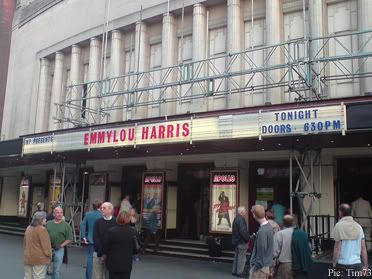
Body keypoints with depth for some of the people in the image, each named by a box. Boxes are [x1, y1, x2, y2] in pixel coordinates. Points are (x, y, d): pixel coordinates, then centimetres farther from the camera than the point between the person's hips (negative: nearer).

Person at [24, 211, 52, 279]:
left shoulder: (28, 228, 9)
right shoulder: (42, 229, -18)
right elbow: (46, 245, -16)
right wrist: (49, 255, -4)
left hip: (28, 258, 8)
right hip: (39, 258, -8)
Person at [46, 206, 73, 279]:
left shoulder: (66, 225, -1)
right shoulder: (48, 224, 7)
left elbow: (69, 239, -3)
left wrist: (61, 245, -14)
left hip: (59, 249, -2)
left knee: (57, 270, 7)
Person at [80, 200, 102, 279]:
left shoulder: (88, 214, 0)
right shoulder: (102, 215, -14)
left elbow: (82, 225, 0)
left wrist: (84, 237, 4)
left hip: (90, 240, 4)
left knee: (90, 258, 11)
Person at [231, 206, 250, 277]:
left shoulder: (236, 218, 13)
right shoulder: (241, 219, -20)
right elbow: (243, 231, -28)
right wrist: (247, 238, -15)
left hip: (237, 241, 10)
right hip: (242, 242, -10)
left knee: (237, 257, 18)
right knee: (242, 258, -1)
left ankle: (235, 271, 25)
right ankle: (239, 272, 5)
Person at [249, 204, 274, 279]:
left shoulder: (262, 231, -23)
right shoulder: (269, 226, 4)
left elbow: (261, 251, -21)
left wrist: (256, 267, -13)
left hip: (260, 266, -9)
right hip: (267, 265, 9)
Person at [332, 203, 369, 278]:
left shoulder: (339, 226, -10)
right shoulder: (358, 226, 5)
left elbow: (337, 248, -12)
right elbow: (363, 248, 6)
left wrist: (334, 264, -4)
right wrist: (365, 265, 13)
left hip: (343, 264, -5)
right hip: (357, 264, 5)